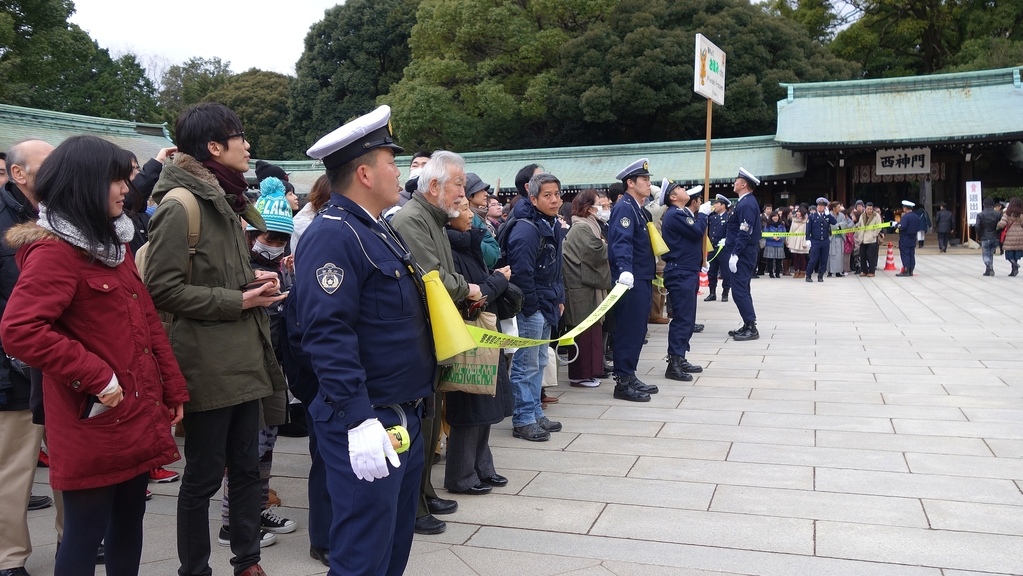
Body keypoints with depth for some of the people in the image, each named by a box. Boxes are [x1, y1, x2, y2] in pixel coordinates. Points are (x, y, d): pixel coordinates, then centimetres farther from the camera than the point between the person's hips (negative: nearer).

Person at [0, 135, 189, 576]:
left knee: (129, 522, 18)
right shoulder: (54, 250, -15)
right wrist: (96, 377, -22)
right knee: (85, 533, 4)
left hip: (138, 417, 8)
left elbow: (147, 320, 14)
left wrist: (173, 390, 12)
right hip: (93, 426, -8)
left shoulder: (113, 242, 13)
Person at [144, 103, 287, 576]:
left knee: (246, 466, 16)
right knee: (204, 476, 4)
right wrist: (237, 300, -17)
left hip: (244, 356, 9)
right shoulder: (181, 206, -14)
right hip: (208, 362, -9)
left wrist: (253, 279, 7)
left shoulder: (224, 201, 15)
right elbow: (164, 289, -18)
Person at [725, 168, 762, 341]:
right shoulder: (745, 202, 13)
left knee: (739, 291, -9)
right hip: (743, 253, 11)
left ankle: (751, 328, -5)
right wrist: (729, 240, 21)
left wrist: (734, 255, -25)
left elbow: (745, 233, -24)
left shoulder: (747, 204, -18)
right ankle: (748, 325, 20)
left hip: (742, 255, -11)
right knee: (742, 290, 14)